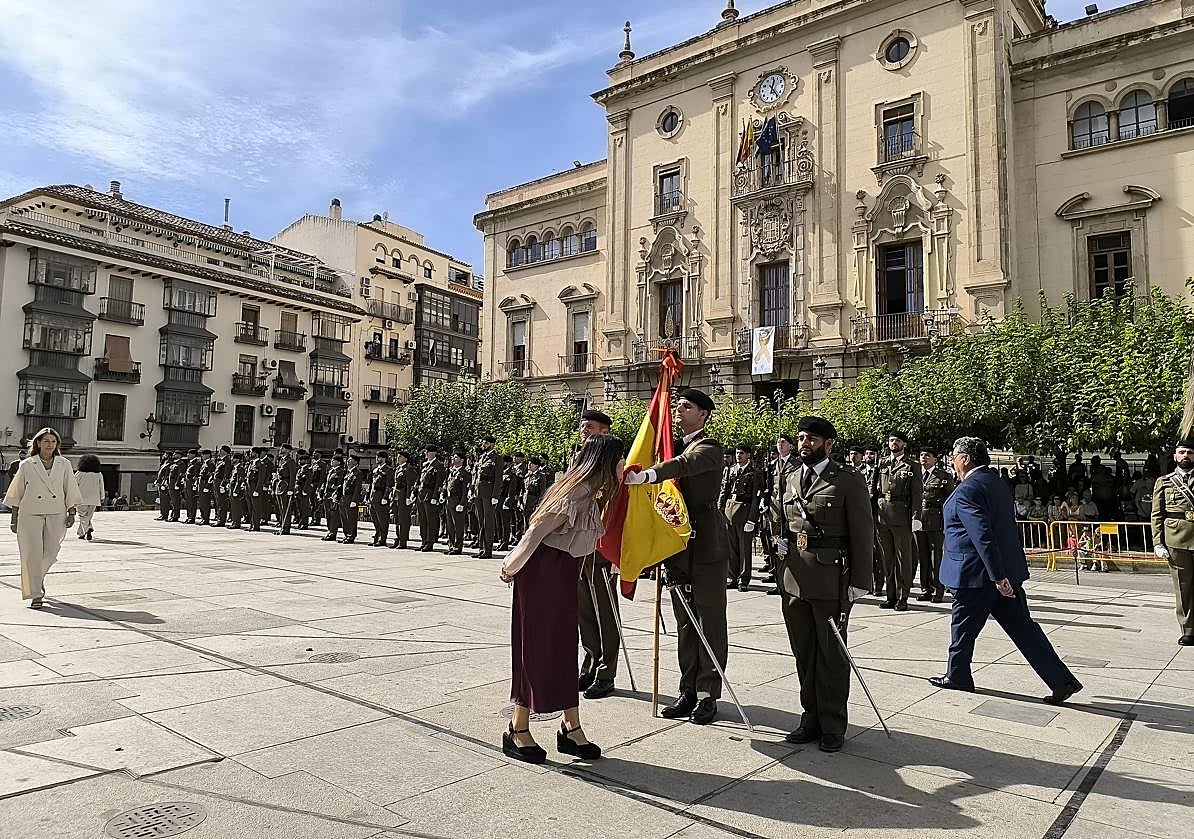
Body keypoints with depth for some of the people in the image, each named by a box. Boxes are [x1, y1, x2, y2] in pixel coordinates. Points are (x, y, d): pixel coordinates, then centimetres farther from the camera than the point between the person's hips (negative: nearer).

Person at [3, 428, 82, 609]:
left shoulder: (64, 465, 7)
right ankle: (35, 594, 0)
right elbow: (16, 493, 7)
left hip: (56, 514, 2)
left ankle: (38, 577, 36)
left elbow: (71, 491, 9)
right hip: (31, 514, -2)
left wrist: (71, 512, 1)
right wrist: (14, 519, 5)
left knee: (51, 551, 4)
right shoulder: (27, 465, 3)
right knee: (33, 553, -5)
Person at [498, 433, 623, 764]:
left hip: (562, 576, 9)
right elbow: (536, 531, -20)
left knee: (564, 650, 11)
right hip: (542, 574, -9)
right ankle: (518, 732, 12)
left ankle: (571, 730, 19)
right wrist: (512, 569, -12)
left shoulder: (590, 493, 9)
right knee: (536, 649, -1)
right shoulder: (576, 494, -21)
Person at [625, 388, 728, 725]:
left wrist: (645, 476, -43)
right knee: (685, 621, 12)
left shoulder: (709, 447, -6)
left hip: (706, 544, -7)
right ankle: (688, 690, 20)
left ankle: (707, 693, 8)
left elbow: (684, 465, -28)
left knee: (710, 619, 1)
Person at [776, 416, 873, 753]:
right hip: (794, 579, 6)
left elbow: (863, 535, -6)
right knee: (804, 654, 13)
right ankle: (811, 719, 26)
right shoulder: (792, 480, 14)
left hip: (830, 580, -6)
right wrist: (784, 570, 12)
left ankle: (832, 727, 17)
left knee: (832, 655, 4)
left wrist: (858, 583, -11)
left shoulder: (848, 481, -5)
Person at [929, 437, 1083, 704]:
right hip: (1007, 569, 9)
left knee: (963, 627, 9)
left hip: (975, 572, -9)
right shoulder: (996, 482, 11)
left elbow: (983, 536, -26)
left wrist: (998, 577, -26)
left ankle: (957, 677, 24)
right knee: (1022, 626, 10)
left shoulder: (967, 490, -18)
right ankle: (1062, 681, 8)